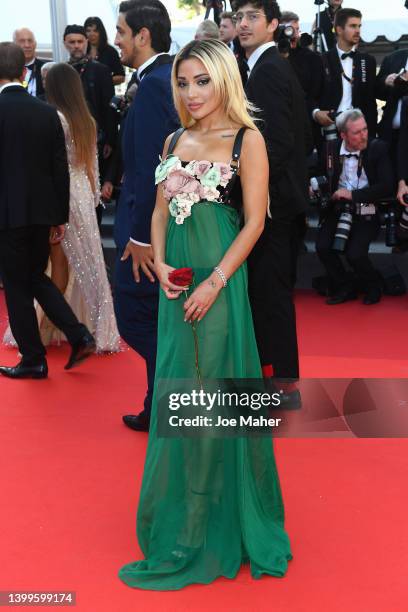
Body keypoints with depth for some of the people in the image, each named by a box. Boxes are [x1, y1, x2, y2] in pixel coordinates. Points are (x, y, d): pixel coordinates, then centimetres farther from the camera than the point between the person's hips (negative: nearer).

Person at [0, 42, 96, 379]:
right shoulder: (48, 112, 1)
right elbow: (61, 169, 3)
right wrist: (61, 217, 11)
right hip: (42, 211, 5)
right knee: (37, 277, 21)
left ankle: (33, 360, 14)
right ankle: (79, 335, 9)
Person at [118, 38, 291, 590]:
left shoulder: (246, 139, -5)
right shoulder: (175, 140, 13)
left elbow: (254, 221, -9)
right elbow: (161, 209, 15)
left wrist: (213, 283, -16)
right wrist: (160, 262, -2)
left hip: (218, 280, -6)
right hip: (177, 279, 6)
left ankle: (220, 528, 14)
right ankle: (181, 522, 26)